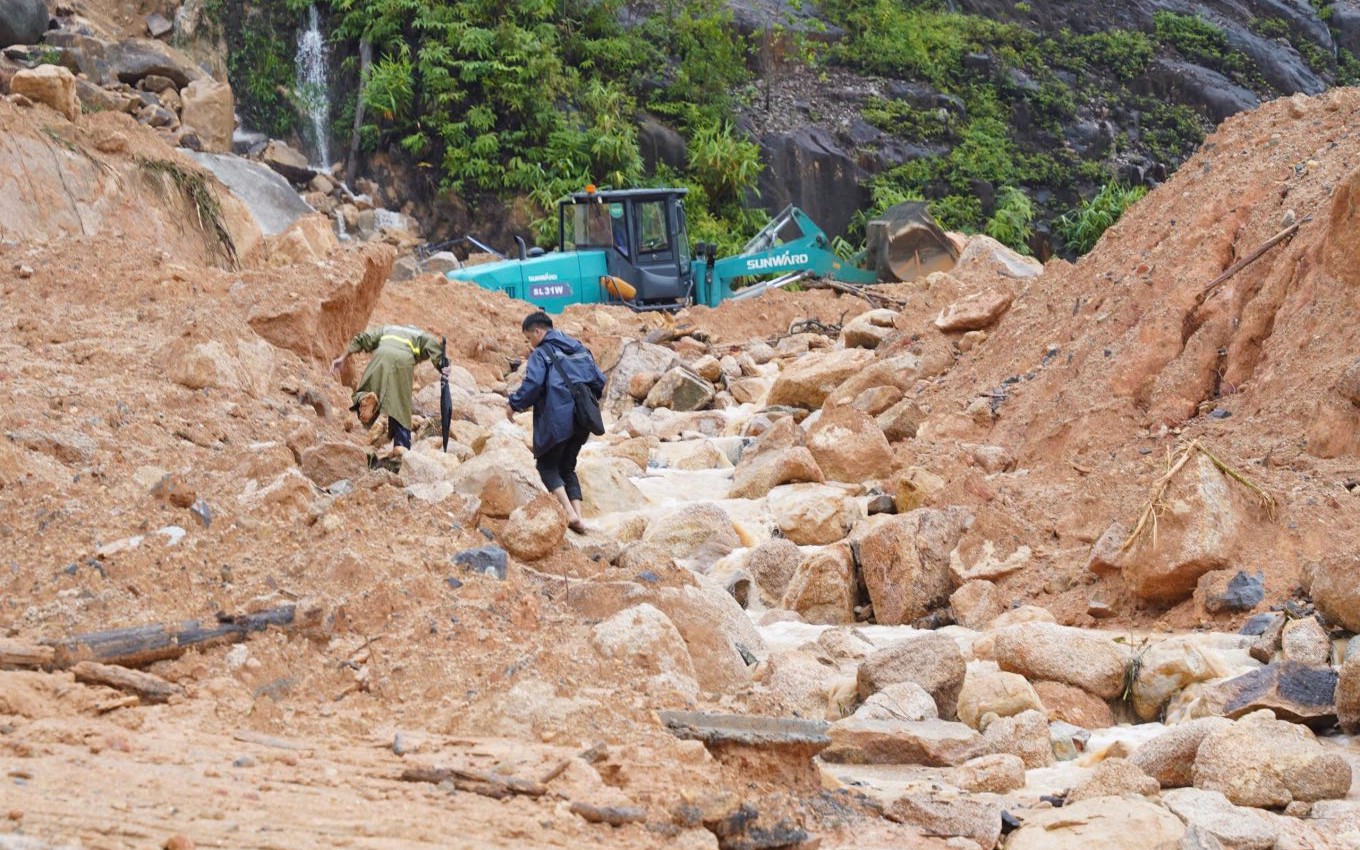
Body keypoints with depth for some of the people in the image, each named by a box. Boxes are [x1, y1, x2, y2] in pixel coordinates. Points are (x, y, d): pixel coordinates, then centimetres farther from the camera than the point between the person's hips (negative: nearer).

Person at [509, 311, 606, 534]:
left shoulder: (541, 353, -4)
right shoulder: (580, 350, 16)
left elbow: (532, 384, -17)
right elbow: (599, 380, 13)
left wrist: (515, 404, -2)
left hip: (556, 420, -6)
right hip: (582, 420, 6)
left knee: (547, 465, 7)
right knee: (567, 467, 18)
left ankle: (570, 513, -13)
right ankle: (578, 518, 3)